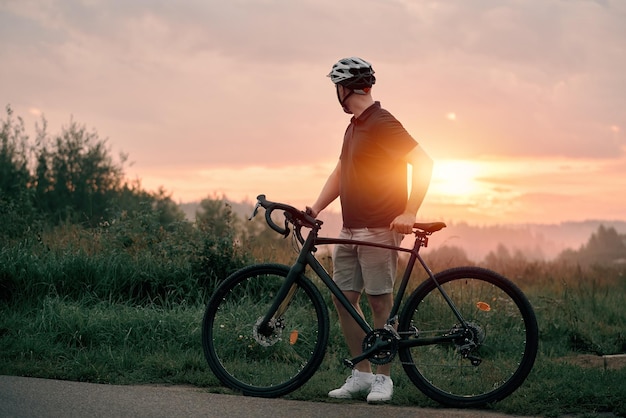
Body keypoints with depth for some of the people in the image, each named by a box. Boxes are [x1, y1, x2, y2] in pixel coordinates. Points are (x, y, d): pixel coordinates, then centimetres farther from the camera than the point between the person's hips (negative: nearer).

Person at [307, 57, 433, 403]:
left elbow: (423, 162, -18)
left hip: (379, 229, -9)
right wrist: (316, 208, 8)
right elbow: (340, 172, 21)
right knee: (343, 298, 7)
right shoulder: (354, 126, 16)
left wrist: (409, 212, -21)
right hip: (350, 230, 9)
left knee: (380, 302, -2)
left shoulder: (381, 123, -13)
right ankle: (361, 374, 15)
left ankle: (383, 378, 8)